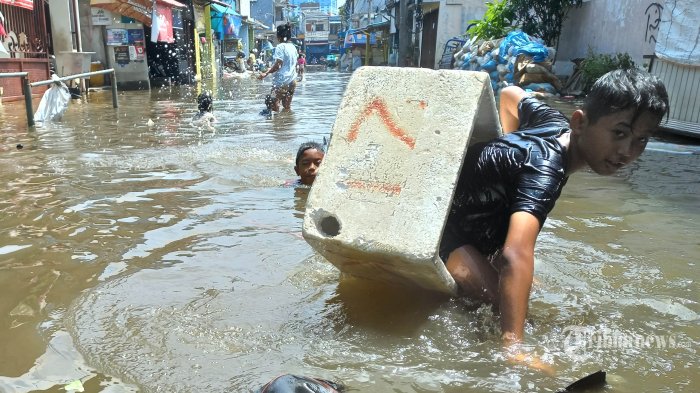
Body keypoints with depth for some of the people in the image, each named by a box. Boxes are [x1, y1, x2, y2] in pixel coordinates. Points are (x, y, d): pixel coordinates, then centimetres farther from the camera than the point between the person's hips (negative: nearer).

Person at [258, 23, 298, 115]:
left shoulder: (280, 47, -12)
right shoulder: (293, 47, 11)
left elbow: (277, 65, -19)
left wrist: (266, 73, -17)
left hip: (282, 81, -8)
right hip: (292, 81, 8)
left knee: (273, 104, -4)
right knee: (287, 106, 14)